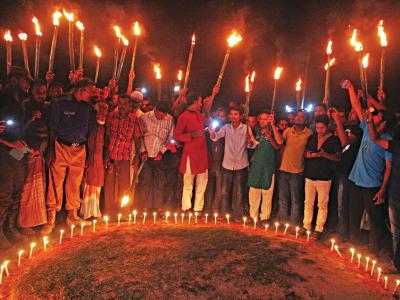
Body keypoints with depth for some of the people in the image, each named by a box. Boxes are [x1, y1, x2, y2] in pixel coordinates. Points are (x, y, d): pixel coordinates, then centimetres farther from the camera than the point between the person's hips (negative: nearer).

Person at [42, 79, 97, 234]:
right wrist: (51, 150, -8)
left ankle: (72, 216, 24)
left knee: (75, 184, 10)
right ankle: (50, 220, 7)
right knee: (55, 183, -3)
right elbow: (52, 129, -3)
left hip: (79, 150, 4)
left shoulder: (89, 109, 11)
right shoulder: (61, 105, 0)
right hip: (61, 148, -3)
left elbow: (91, 131, 15)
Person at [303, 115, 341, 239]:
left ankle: (319, 229, 11)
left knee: (322, 204, 1)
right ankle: (306, 226, 20)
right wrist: (312, 155, -8)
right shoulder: (312, 138, 10)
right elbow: (305, 153, 14)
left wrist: (325, 154, -21)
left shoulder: (334, 139, -2)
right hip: (310, 175, 4)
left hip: (324, 177, -4)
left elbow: (338, 158, -5)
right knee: (308, 203, 9)